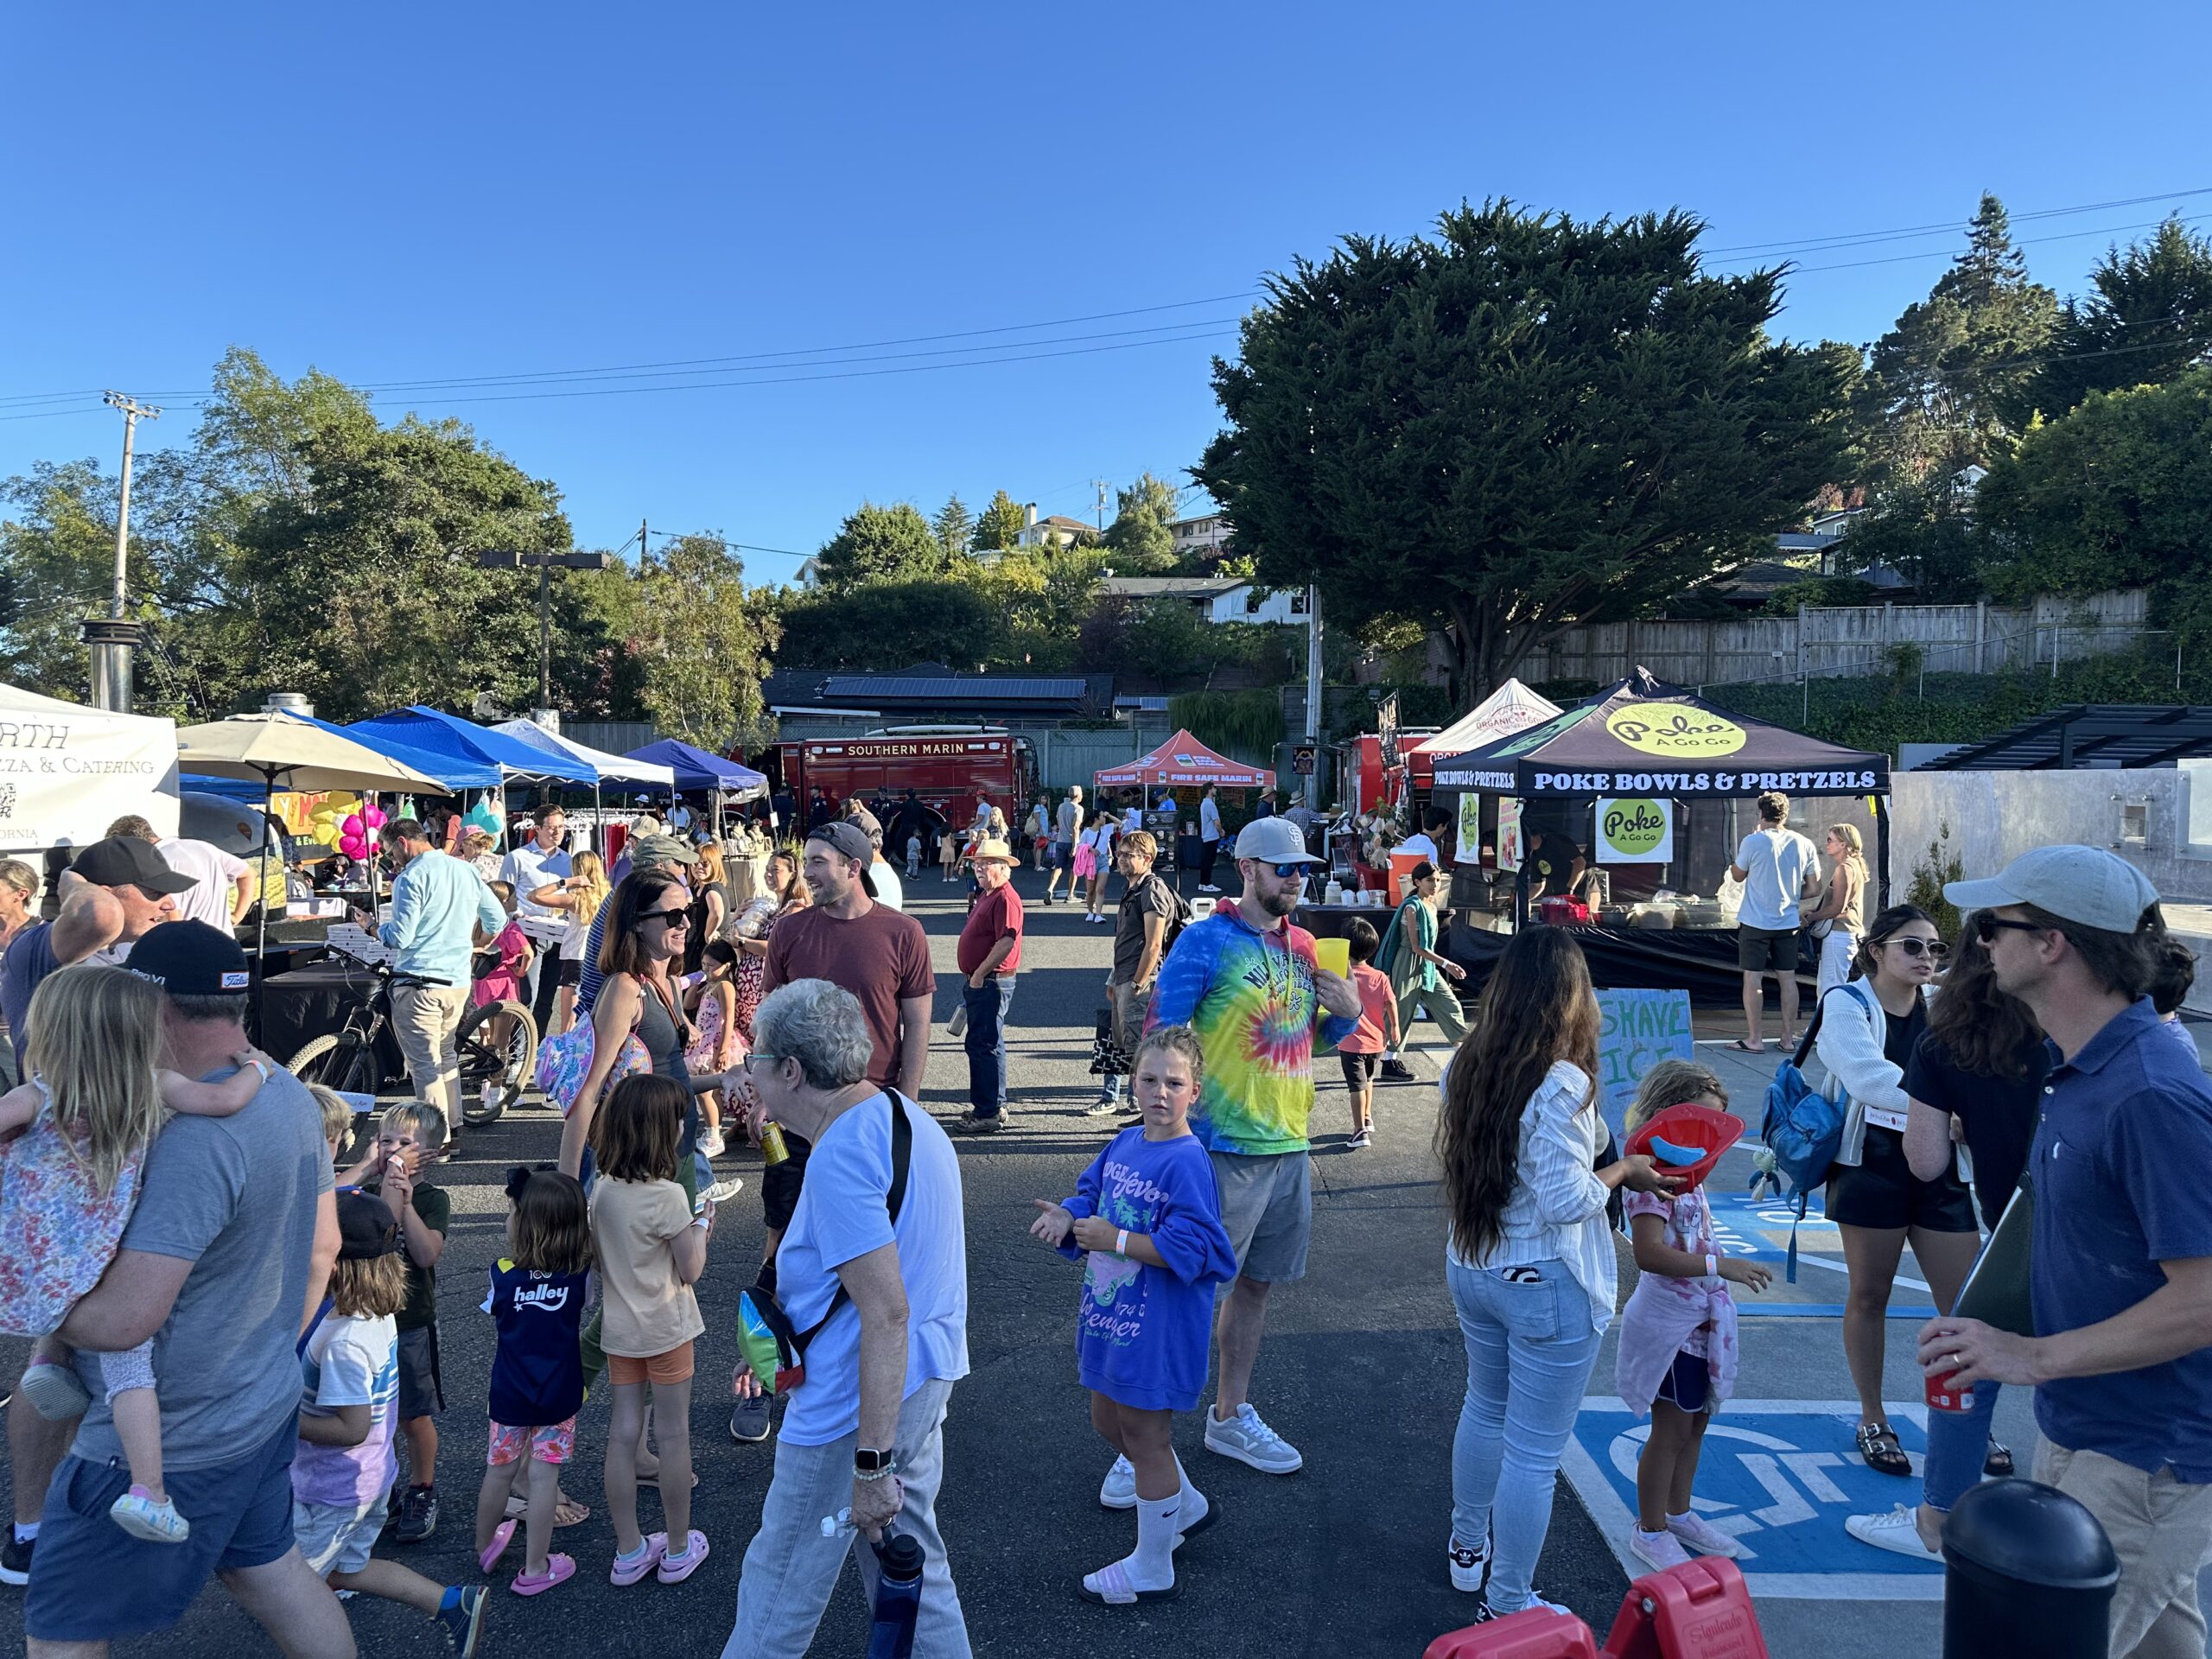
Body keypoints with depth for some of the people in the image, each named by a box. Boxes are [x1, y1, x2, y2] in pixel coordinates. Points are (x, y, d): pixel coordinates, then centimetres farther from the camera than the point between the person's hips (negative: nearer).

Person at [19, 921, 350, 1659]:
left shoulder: (196, 1137, -30)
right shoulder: (292, 1098, -1)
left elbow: (121, 1319, -31)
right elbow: (321, 1247, 11)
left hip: (169, 1446, -8)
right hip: (264, 1407, 8)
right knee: (267, 1568, 25)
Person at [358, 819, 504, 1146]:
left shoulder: (411, 878, -13)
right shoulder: (466, 871, 8)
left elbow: (400, 938, -17)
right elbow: (497, 920, 14)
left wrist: (370, 924, 2)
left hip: (419, 983, -7)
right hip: (459, 982, 7)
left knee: (424, 1064, -2)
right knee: (445, 1055, 20)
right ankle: (452, 1128, 26)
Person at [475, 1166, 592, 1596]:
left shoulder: (504, 1274, -16)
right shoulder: (579, 1273, -15)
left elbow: (495, 1314, 2)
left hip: (510, 1394, 1)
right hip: (559, 1394, -1)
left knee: (499, 1470, 19)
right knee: (543, 1477, 7)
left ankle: (484, 1546, 40)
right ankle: (535, 1568, 17)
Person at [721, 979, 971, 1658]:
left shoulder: (841, 1157, -24)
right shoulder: (901, 1112, 6)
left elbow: (887, 1315, -28)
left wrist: (872, 1465, -24)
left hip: (857, 1406, -9)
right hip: (925, 1379, 9)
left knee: (779, 1587, 11)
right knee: (913, 1563, 22)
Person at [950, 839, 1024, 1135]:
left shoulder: (1005, 899, -16)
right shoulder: (987, 896, 17)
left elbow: (1007, 941, -26)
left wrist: (980, 974, -20)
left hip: (992, 982, -11)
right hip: (980, 981, 11)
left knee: (984, 1046, -9)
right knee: (978, 1044, 16)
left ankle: (988, 1113, -5)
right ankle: (993, 1105, 25)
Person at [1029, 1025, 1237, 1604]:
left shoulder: (1187, 1162, -22)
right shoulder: (1125, 1144, 3)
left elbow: (1190, 1248, -27)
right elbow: (1092, 1194, 11)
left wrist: (1117, 1240, -25)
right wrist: (1067, 1218, -10)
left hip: (1158, 1327, -9)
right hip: (1111, 1313, 9)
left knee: (1144, 1434, 7)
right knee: (1108, 1420, 22)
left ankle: (1152, 1566, 29)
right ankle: (1186, 1506, 46)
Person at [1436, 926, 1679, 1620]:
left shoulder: (1468, 1066, -2)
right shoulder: (1559, 1084, -24)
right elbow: (1566, 1202, -23)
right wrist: (1622, 1171, -7)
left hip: (1471, 1269, 8)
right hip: (1547, 1288, -7)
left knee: (1484, 1410, 27)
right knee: (1534, 1452, 8)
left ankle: (1468, 1548, 46)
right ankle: (1505, 1606, 22)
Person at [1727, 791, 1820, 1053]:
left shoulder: (1753, 841, -12)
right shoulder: (1803, 844, 0)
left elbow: (1738, 875, 3)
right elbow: (1813, 887, 5)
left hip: (1755, 922, -4)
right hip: (1788, 923, 4)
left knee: (1753, 978, 2)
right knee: (1787, 978, 11)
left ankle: (1755, 1039, 4)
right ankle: (1789, 1038, 16)